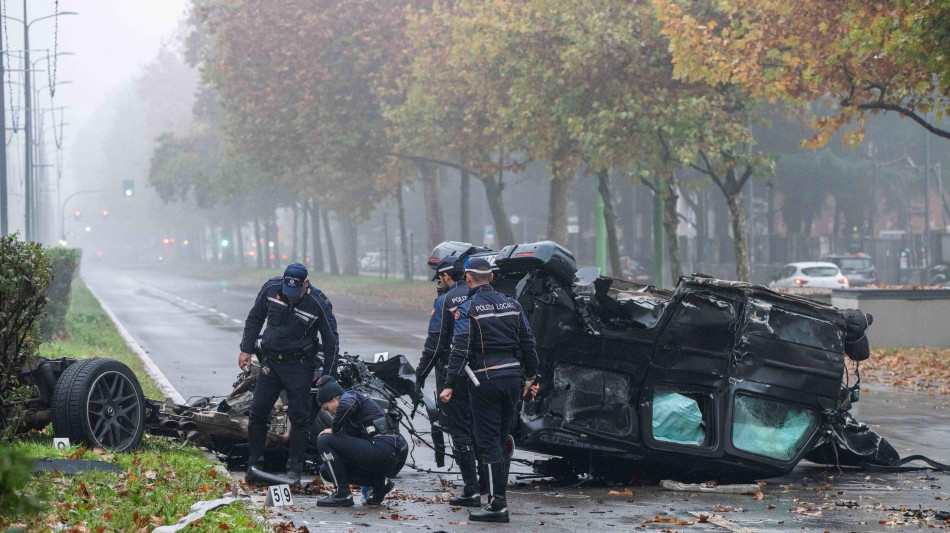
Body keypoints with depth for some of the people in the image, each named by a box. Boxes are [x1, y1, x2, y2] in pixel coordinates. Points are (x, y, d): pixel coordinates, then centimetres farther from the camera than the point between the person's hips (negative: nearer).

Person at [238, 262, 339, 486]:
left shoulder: (319, 304, -15)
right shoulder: (271, 288, -6)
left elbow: (331, 342, -5)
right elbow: (255, 318, 10)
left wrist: (326, 375, -4)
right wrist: (246, 350, 8)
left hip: (299, 365, -3)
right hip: (270, 361, 3)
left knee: (299, 416, -5)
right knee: (258, 411, -1)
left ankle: (294, 470, 2)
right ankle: (253, 465, 5)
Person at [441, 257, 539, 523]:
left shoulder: (467, 309, -7)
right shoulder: (512, 304, 10)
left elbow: (460, 350, -13)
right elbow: (527, 343, 14)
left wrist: (450, 385, -11)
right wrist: (530, 377, 23)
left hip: (486, 379, -6)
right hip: (513, 376, 6)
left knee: (488, 441, -3)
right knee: (501, 438, 15)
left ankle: (498, 504, -6)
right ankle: (499, 495, 17)